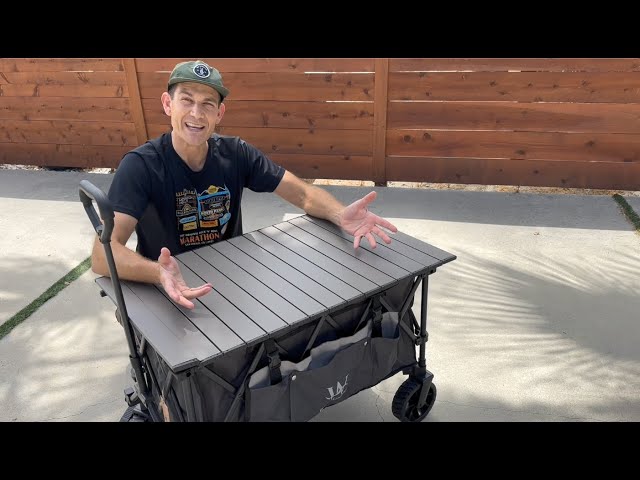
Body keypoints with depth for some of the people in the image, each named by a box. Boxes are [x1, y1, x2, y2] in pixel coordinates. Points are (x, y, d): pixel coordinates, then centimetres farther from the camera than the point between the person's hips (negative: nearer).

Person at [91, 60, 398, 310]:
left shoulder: (236, 154, -8)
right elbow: (103, 254, -29)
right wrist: (159, 274, -51)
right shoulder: (141, 165, -19)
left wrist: (340, 215, -30)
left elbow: (303, 193, -7)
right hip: (163, 291, -3)